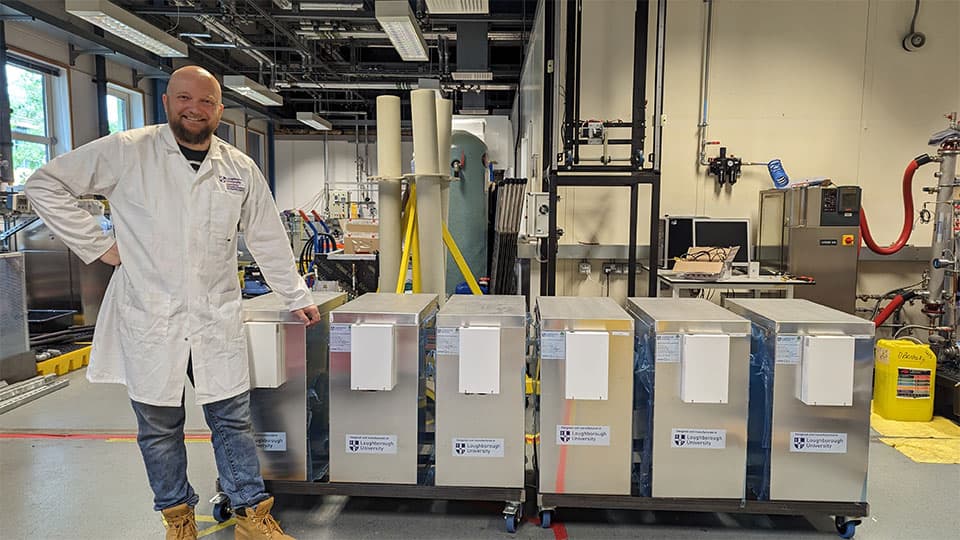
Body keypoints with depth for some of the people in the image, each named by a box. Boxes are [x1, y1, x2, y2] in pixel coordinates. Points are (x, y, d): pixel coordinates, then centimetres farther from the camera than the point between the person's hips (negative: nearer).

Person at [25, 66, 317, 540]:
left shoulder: (240, 169, 6)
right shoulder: (126, 152, -3)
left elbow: (268, 239, 11)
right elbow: (44, 185, 2)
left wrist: (296, 298, 13)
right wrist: (97, 244, -4)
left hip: (217, 321, 2)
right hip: (149, 321, -1)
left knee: (232, 419, 8)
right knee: (159, 427, 12)